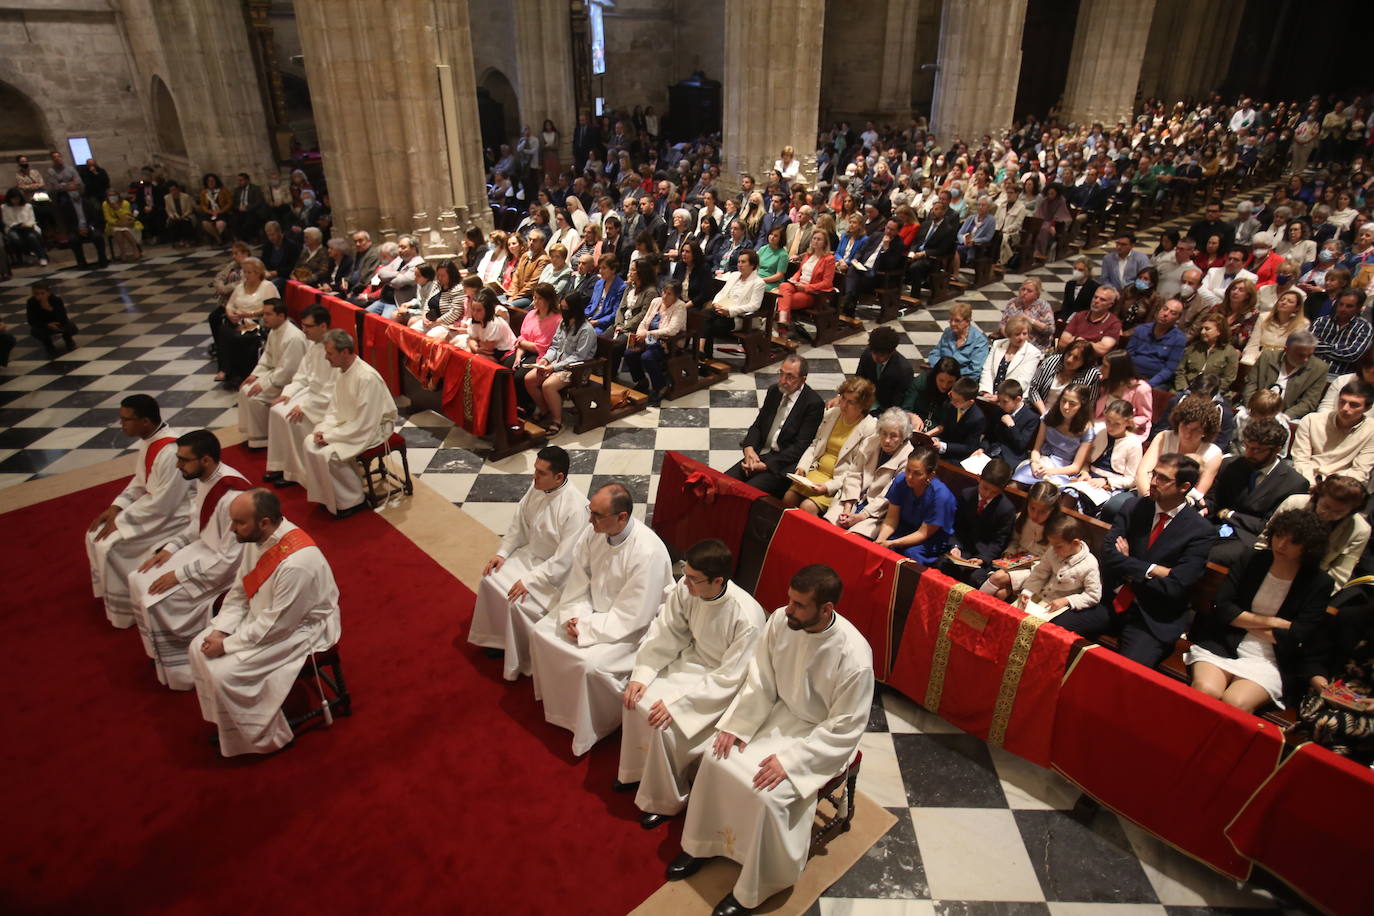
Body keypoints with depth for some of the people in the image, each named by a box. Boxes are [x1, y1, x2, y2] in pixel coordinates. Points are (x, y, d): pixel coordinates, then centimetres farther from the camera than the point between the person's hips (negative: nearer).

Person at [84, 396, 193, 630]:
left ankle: (123, 612, 4)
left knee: (110, 545, -14)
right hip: (152, 503, 10)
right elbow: (139, 481, 14)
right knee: (95, 534, 6)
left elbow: (161, 504, -26)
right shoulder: (148, 440, 0)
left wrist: (121, 520, -17)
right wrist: (116, 507, 1)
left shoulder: (170, 452, -30)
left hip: (171, 516, -10)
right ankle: (110, 590, 24)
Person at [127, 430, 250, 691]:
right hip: (203, 548, 9)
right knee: (139, 581, 6)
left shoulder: (232, 498, -32)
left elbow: (229, 560, -27)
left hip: (224, 568, -9)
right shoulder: (205, 480, -3)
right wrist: (170, 547, 1)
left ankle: (180, 669, 8)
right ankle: (165, 651, 21)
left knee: (157, 600, -14)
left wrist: (179, 575, -20)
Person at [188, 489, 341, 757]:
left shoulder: (296, 563, -36)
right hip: (262, 616, 9)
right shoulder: (257, 539, -9)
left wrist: (227, 644, -17)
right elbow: (239, 593, 5)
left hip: (298, 628, -9)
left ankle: (265, 737, 8)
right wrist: (220, 631, -7)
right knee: (198, 650, 3)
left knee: (224, 673, -15)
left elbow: (275, 626, -26)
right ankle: (221, 720, 24)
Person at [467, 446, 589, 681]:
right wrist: (502, 552, -2)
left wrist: (530, 580, -27)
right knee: (491, 579, -1)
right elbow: (519, 523, 8)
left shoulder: (575, 507, -31)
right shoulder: (537, 487, -9)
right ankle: (497, 637, 21)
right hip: (529, 555, 8)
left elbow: (564, 560, -28)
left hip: (556, 572, -8)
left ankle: (522, 663, 4)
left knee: (518, 602, -21)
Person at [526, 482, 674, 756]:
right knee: (540, 632, 3)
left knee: (591, 664, -26)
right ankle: (556, 698, 27)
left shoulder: (648, 553, -34)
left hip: (630, 627, -7)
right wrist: (575, 615, -14)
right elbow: (578, 577, 1)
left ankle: (591, 732, 3)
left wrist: (586, 629, -22)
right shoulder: (594, 531, -13)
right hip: (594, 608, 7)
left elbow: (631, 616, -27)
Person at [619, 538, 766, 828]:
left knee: (666, 725, -19)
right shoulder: (685, 589, -18)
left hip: (723, 686, -6)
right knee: (639, 701, -9)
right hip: (691, 661, 6)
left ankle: (665, 800, 8)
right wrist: (642, 674, -16)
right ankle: (637, 769, 20)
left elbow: (729, 679, -25)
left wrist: (678, 702, -27)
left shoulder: (747, 618, -33)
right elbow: (664, 633, -5)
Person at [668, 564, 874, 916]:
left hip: (823, 737, -5)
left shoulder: (854, 656, -31)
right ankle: (700, 844, 20)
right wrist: (737, 725, -12)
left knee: (768, 794, -20)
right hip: (780, 714, 6)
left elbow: (845, 728, -22)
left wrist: (789, 760, -25)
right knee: (716, 759, -6)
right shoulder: (780, 620, -16)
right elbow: (760, 681, -3)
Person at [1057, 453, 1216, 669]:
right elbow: (1108, 554, -4)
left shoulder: (1200, 532, -7)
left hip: (1153, 619, -4)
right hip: (1111, 602, 4)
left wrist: (1129, 569, -5)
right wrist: (1151, 570, -13)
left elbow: (1174, 587, -15)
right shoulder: (1135, 507, 5)